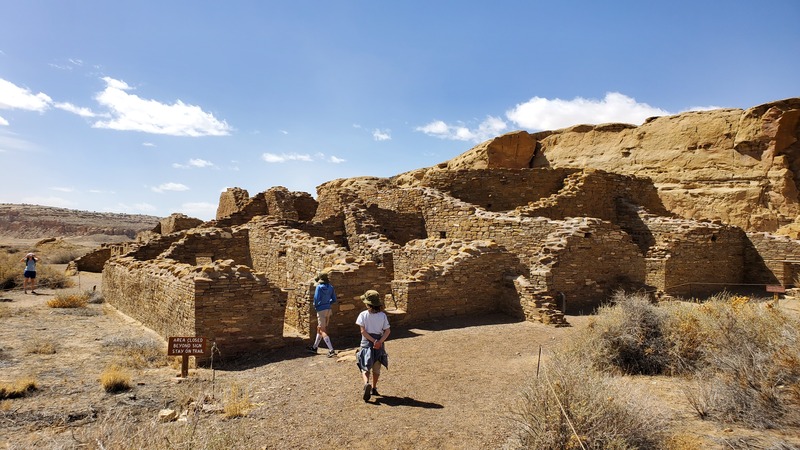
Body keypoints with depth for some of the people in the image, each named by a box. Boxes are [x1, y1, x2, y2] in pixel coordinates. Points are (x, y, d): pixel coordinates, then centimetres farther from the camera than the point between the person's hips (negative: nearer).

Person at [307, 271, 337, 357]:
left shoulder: (319, 287, -13)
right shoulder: (330, 287, 5)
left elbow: (316, 298, -18)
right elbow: (334, 300, 8)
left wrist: (315, 305, 1)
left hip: (321, 310, -7)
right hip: (328, 309, 7)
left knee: (322, 331, -5)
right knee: (319, 328, 21)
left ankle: (331, 350, -14)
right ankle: (314, 347, 33)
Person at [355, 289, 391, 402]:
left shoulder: (363, 315, -8)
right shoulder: (383, 315, -3)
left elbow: (363, 331, -13)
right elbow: (387, 331, -7)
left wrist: (373, 341, -13)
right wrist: (379, 341, -14)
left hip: (366, 343, -2)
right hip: (379, 344, 2)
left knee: (365, 368, 3)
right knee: (376, 369, 19)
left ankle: (366, 384, -24)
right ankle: (374, 388, 29)